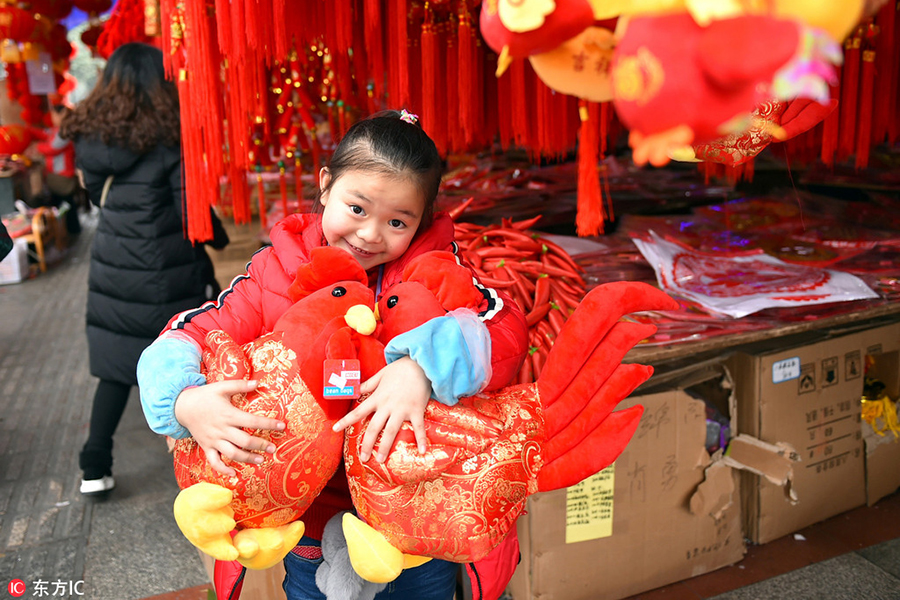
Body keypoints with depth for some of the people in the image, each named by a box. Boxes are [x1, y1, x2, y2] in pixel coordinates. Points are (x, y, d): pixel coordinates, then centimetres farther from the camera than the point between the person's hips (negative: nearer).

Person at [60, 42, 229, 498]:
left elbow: (99, 197, 13)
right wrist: (219, 240, 3)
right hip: (167, 275, -5)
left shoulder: (88, 139, 2)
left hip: (111, 269, 5)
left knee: (115, 368, 14)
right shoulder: (166, 140, -14)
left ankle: (94, 469, 17)